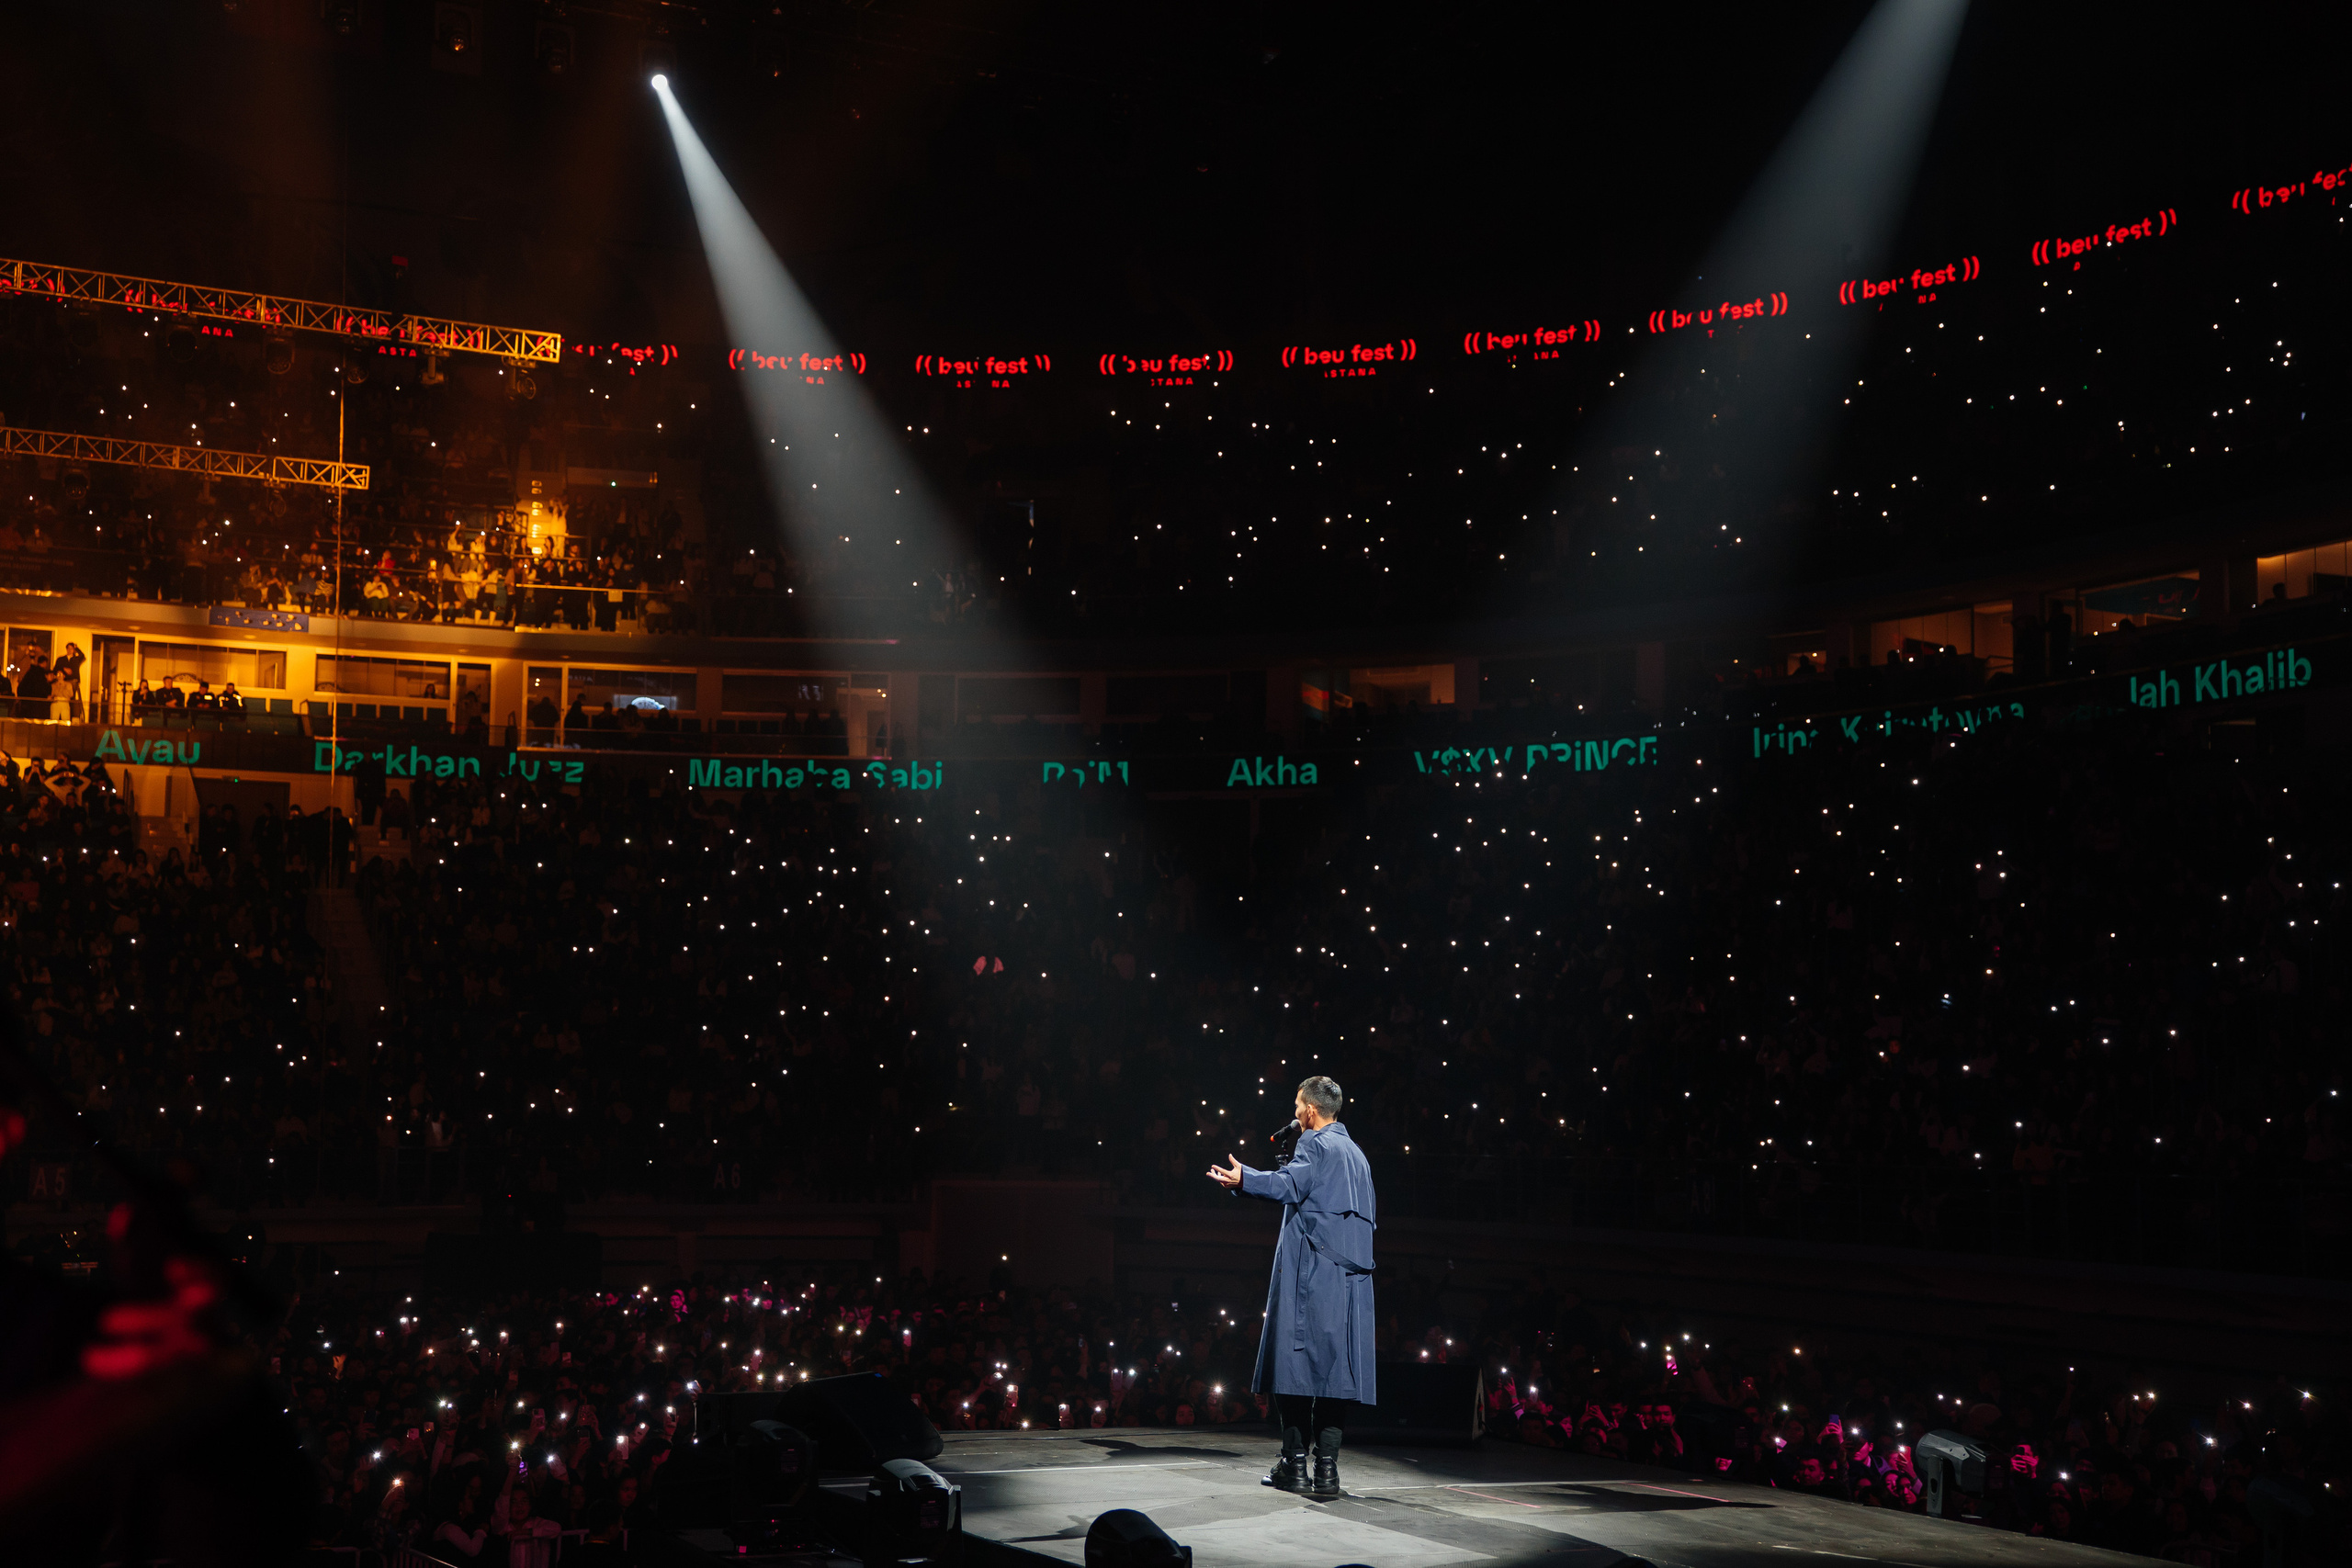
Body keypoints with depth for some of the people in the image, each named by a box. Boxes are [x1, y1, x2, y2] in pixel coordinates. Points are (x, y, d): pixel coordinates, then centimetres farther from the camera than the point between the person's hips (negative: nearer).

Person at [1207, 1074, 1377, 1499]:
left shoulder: (1314, 1143, -4)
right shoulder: (1357, 1154, 21)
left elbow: (1291, 1185, -23)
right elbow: (1372, 1217, 27)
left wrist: (1243, 1179, -33)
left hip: (1310, 1272, -7)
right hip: (1351, 1277, 7)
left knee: (1298, 1363, -2)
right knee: (1335, 1368, 3)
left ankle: (1295, 1464, -1)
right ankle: (1326, 1468, -1)